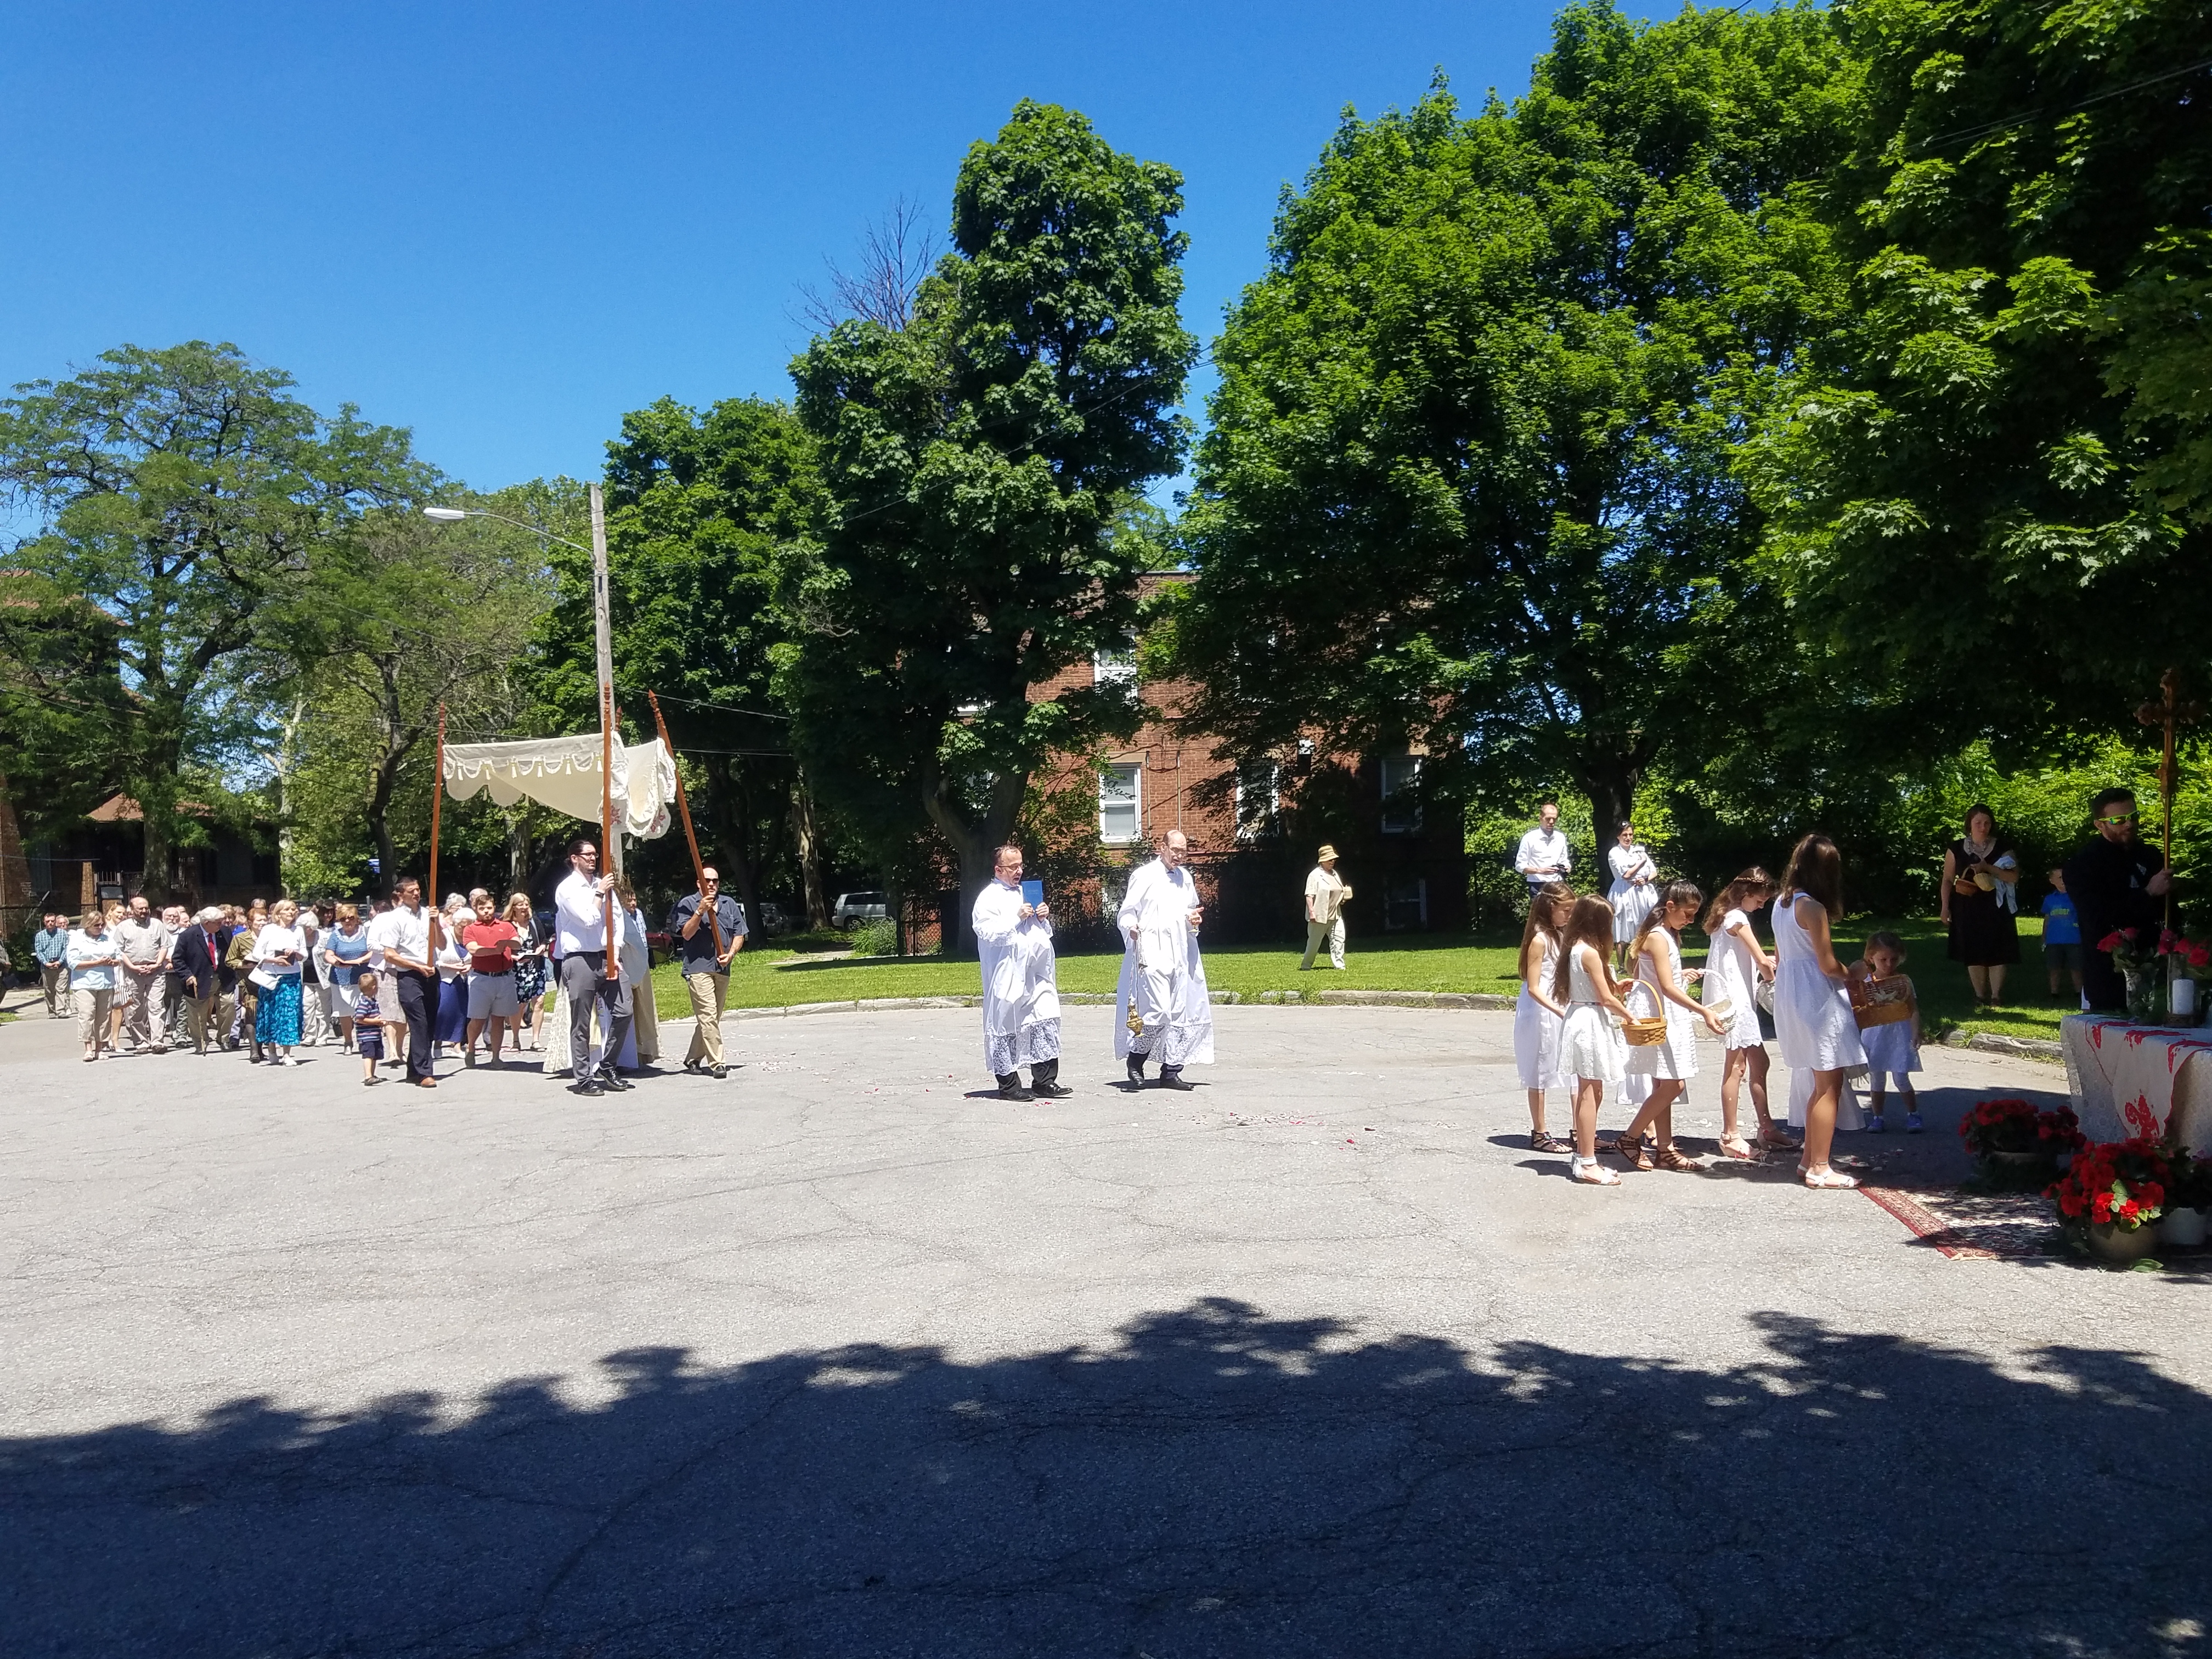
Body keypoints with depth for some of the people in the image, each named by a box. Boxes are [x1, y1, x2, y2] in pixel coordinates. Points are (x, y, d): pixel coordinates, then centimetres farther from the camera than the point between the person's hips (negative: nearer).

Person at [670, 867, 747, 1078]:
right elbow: (687, 934, -8)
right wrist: (700, 911, -19)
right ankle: (717, 1064, -15)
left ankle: (693, 1059, 24)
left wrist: (731, 954, -3)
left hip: (722, 969, 5)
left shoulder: (729, 904, 14)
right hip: (698, 967, -5)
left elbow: (739, 934, 14)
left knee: (712, 1018, 10)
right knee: (708, 1016, -13)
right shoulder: (688, 904, 2)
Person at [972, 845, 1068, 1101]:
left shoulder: (1025, 893, 22)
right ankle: (1009, 1086, 7)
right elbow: (987, 931, -16)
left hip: (1036, 974, 7)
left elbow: (1043, 933, 29)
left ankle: (1045, 1082, 7)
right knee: (1006, 1028, -2)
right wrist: (1017, 918, -18)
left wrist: (1043, 918, 8)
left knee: (1046, 1024, 2)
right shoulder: (989, 898, -3)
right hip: (1008, 976, -7)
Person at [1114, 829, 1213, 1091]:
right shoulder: (1144, 876, -2)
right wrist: (1131, 928, -24)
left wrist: (1193, 920, 6)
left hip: (1182, 956, 7)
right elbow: (1126, 912, -3)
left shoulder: (1185, 878, 16)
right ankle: (1136, 1059, 5)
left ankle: (1171, 1072, 13)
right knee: (1158, 1012, -16)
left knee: (1180, 1015, 6)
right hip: (1152, 955, -7)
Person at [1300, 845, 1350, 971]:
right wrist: (1312, 912, -21)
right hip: (1319, 916, -7)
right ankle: (1306, 966, 17)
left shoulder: (1335, 874, 14)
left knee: (1339, 939, -4)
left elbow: (1339, 892, 26)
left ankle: (1339, 965, -2)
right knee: (1314, 942, 3)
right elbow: (1310, 895, -15)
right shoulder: (1315, 875, -10)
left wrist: (1344, 895, 4)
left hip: (1335, 915, 7)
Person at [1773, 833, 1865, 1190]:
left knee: (1822, 1083, 18)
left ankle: (1809, 1159, 23)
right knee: (1830, 1084, -2)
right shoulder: (1813, 907, -16)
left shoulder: (1782, 902, 10)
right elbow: (1827, 964, -16)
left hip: (1790, 995, 9)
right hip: (1817, 997, -9)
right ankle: (1819, 1169, 1)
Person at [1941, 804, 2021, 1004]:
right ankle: (1980, 996, 12)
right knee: (1974, 953, 3)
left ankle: (1996, 997, 5)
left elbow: (2014, 878, -5)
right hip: (1967, 909, 1)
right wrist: (1945, 907, -1)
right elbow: (1948, 880, 6)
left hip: (1995, 909, -1)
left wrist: (1988, 868, -18)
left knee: (1997, 953, -2)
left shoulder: (2003, 847, 1)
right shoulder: (1956, 849, 3)